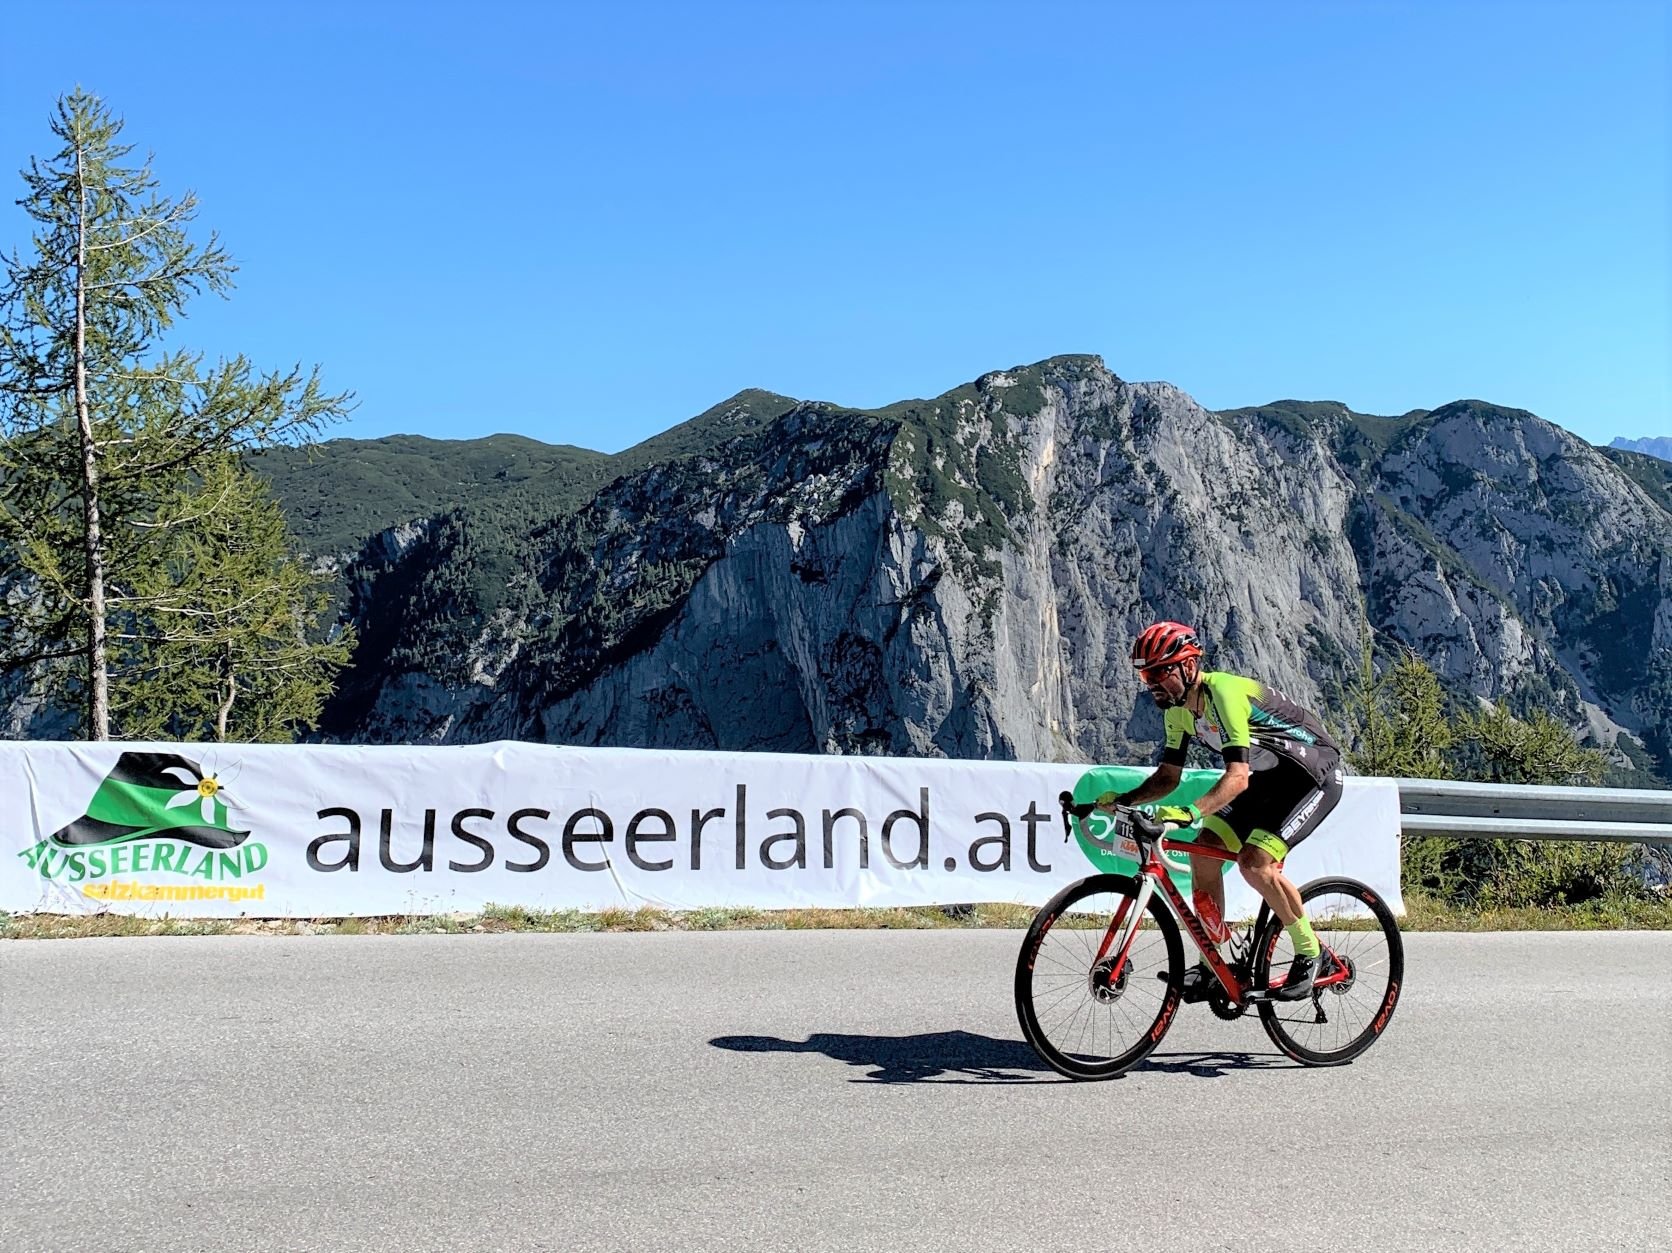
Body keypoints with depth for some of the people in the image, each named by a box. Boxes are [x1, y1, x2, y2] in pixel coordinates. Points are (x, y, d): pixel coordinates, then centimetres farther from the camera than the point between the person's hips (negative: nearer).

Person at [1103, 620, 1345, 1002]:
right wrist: (1122, 800, -14)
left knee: (1254, 862, -24)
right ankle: (1212, 964, 5)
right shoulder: (1177, 709, -3)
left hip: (1315, 776, -9)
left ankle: (1309, 953, -2)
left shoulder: (1224, 692, -30)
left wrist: (1191, 811, -53)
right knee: (1204, 851, -5)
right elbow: (1168, 776, 3)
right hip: (1267, 778, 9)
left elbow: (1237, 777, -39)